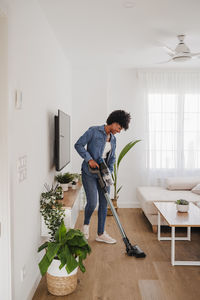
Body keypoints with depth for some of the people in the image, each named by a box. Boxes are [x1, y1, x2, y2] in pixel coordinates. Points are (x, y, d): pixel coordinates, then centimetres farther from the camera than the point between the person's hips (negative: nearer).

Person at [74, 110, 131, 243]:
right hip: (89, 173, -6)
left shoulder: (113, 139, 11)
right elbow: (78, 145, -11)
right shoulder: (94, 131, -9)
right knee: (92, 203, -11)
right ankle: (86, 224, 21)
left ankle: (101, 234, 20)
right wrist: (89, 159, -20)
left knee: (104, 203, 7)